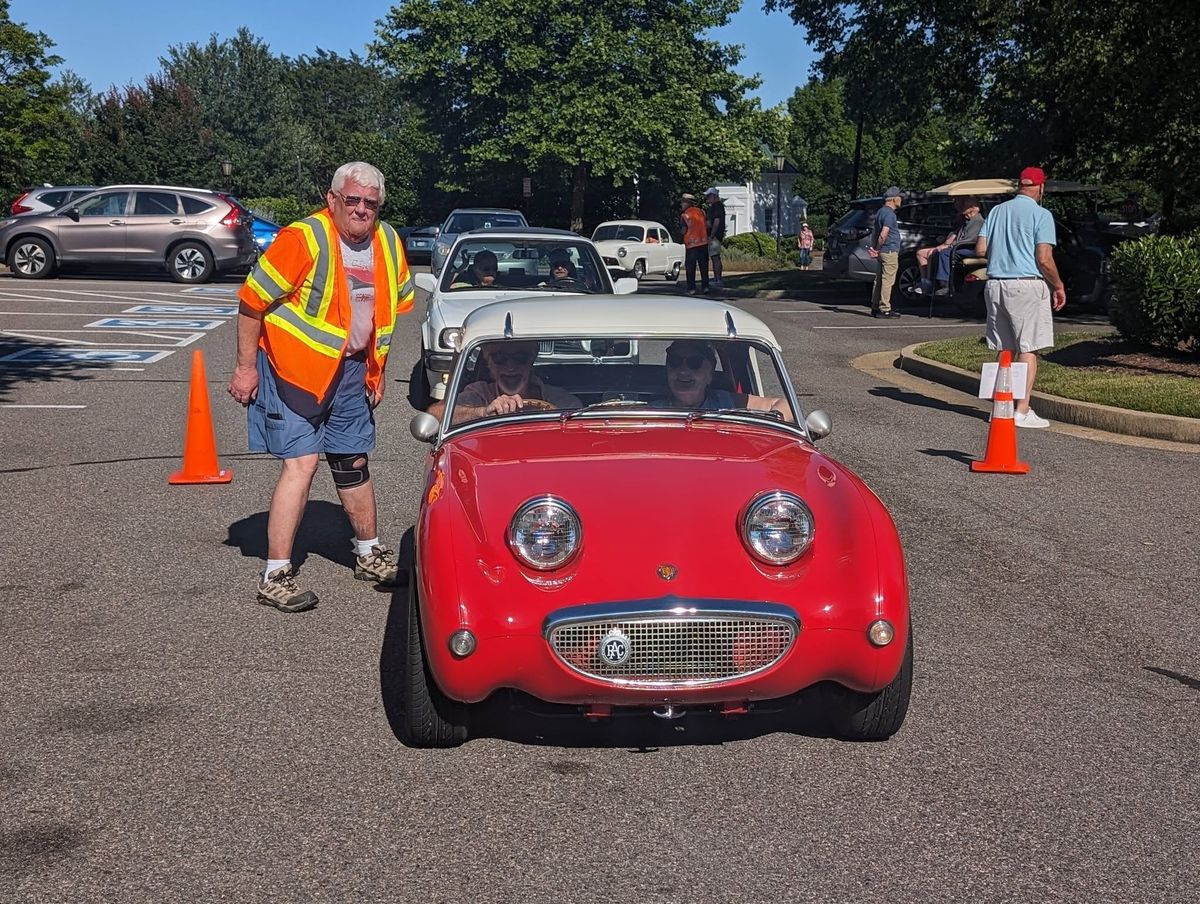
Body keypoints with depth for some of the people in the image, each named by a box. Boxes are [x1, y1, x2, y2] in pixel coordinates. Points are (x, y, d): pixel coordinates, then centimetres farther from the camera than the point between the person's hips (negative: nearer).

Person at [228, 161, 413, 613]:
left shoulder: (388, 244, 3)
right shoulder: (303, 238, -18)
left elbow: (394, 305, 17)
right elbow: (252, 300, -15)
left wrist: (375, 369, 16)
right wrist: (246, 367, -14)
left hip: (351, 371, 7)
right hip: (294, 368, -6)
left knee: (353, 463, 18)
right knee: (300, 464, -11)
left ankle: (369, 554, 34)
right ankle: (275, 576, -5)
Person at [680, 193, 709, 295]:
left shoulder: (684, 215, -7)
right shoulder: (700, 211, 7)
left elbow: (684, 230, -8)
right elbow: (707, 226, 9)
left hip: (691, 243, -4)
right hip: (703, 242, 4)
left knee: (690, 267, 2)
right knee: (704, 266, 8)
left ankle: (691, 288, -1)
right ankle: (705, 287, 6)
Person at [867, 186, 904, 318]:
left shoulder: (880, 212, 16)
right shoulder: (889, 214, -16)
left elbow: (876, 233, 19)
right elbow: (883, 235, -23)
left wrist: (874, 248, 13)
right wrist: (877, 250, -11)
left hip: (883, 252, 10)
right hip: (890, 252, -10)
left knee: (880, 280, 12)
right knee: (887, 281, -7)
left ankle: (875, 307, 15)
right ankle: (884, 309, -6)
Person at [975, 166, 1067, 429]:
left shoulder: (997, 211, 11)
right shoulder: (1041, 214, -5)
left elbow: (980, 250, 8)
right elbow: (1044, 259, -11)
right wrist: (1058, 286, 2)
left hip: (995, 285, 6)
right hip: (1027, 285, -6)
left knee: (1006, 350, 11)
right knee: (1028, 349, -2)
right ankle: (1022, 411, -4)